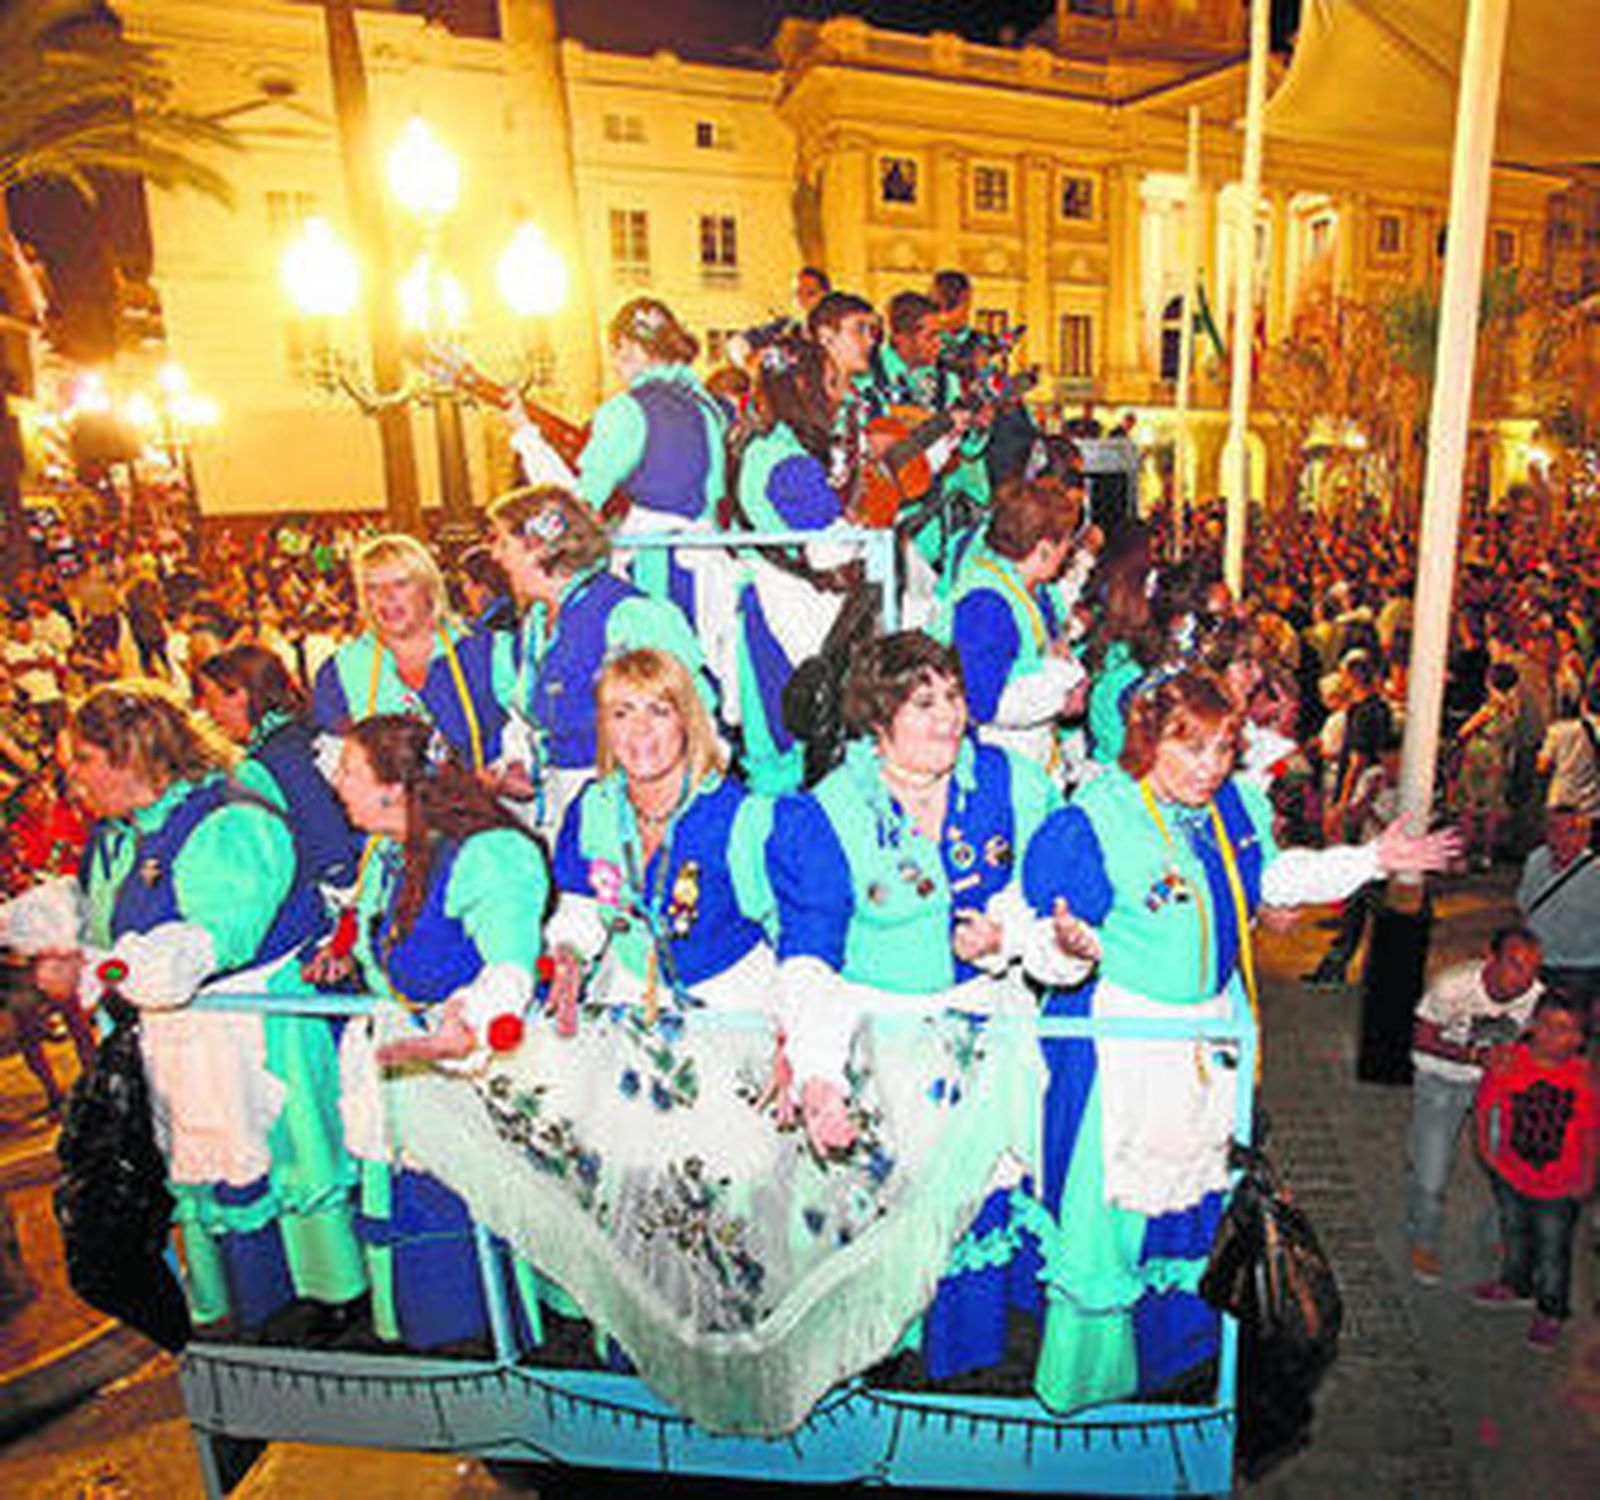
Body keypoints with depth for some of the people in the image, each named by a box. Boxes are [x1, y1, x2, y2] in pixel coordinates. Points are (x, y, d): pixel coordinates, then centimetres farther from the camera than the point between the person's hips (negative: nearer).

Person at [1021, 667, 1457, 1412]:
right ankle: (1082, 1381, 26)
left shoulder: (1237, 808, 1)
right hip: (1122, 1039, -7)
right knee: (1106, 1208, 2)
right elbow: (1047, 924, -19)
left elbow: (1274, 877, 18)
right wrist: (1069, 944, -41)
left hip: (1211, 1036, 7)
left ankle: (1171, 1346, 48)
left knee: (1193, 1196, 23)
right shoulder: (1092, 821, -21)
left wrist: (1375, 859, 16)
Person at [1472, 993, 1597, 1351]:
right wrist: (1485, 1148, -2)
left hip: (1559, 1186, -2)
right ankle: (1516, 1285, 50)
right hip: (1510, 1173, 2)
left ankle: (1550, 1313, 38)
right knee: (1514, 1233, 25)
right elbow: (1485, 1104, -3)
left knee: (1553, 1250, 16)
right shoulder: (1508, 1063, -17)